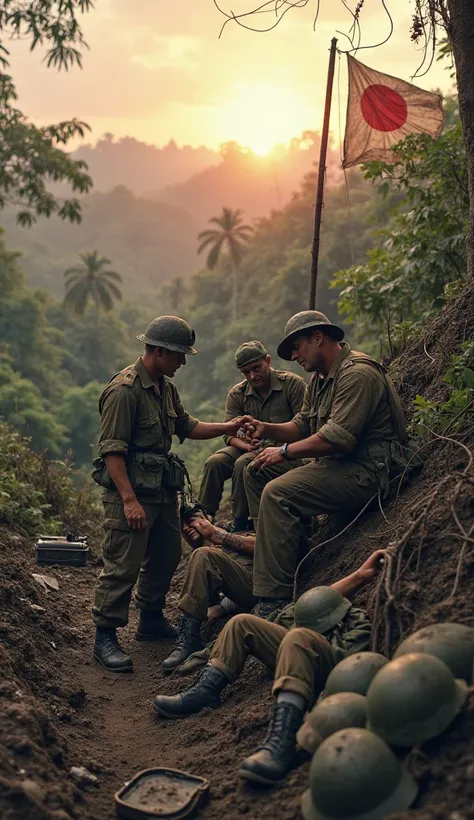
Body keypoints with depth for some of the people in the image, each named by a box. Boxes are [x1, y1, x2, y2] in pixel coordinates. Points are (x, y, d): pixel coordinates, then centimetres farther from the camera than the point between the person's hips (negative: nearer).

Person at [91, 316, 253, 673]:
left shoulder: (166, 386, 12)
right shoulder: (124, 390, -18)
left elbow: (186, 426, 23)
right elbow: (112, 450, -21)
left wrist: (227, 427, 10)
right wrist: (129, 500, -25)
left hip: (163, 488, 10)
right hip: (130, 488, -10)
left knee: (166, 557, 18)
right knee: (123, 565, -7)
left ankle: (152, 621, 35)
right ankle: (105, 637, 4)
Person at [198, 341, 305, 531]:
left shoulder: (293, 384, -8)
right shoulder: (236, 394, 3)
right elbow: (229, 434, -4)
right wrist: (248, 446, -26)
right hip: (249, 447, 4)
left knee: (243, 464, -32)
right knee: (215, 462, -23)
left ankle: (239, 526, -21)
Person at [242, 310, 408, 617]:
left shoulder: (358, 373, -17)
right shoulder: (320, 378, 16)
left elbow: (338, 437, -25)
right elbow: (301, 425, 19)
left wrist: (285, 451, -15)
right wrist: (267, 429, 0)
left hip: (367, 471, -11)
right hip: (337, 464, 11)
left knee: (277, 493, -26)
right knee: (257, 471, 9)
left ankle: (274, 601, -24)